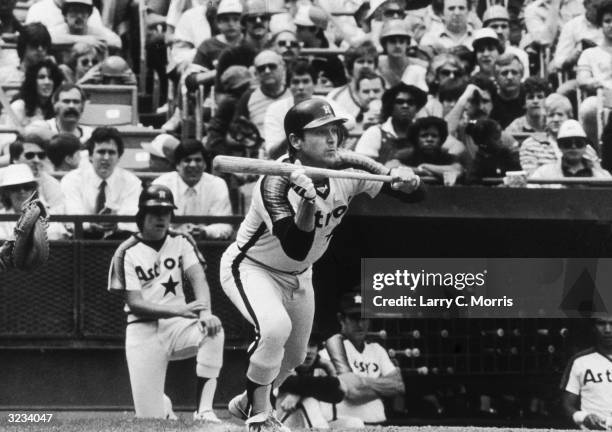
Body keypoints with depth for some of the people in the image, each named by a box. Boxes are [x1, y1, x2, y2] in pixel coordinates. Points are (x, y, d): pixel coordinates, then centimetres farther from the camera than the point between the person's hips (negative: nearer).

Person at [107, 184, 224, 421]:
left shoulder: (181, 243, 6)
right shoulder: (128, 253, -4)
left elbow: (198, 279, -9)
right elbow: (135, 303, -13)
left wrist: (205, 312, -31)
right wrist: (177, 309, -29)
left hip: (177, 326, 3)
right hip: (143, 330, -3)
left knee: (213, 328, -33)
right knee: (151, 419, -9)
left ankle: (203, 409, -29)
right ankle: (164, 404, 31)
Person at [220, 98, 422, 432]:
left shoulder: (347, 169, -18)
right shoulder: (276, 184, -34)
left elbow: (415, 194, -14)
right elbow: (296, 249, -46)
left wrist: (407, 181, -38)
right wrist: (308, 200, -60)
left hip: (298, 276, 7)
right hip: (250, 267, -7)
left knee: (294, 355, 18)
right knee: (275, 327, -33)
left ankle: (248, 402, 48)